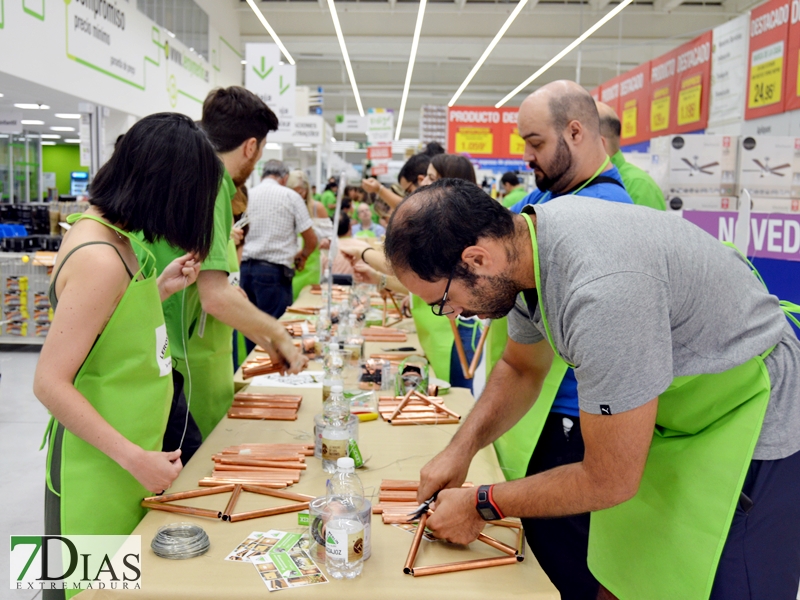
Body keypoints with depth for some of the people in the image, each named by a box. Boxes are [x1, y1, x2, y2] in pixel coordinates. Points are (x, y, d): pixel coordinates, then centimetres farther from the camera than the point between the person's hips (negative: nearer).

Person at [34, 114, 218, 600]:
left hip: (127, 457, 9)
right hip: (100, 469, -9)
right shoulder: (98, 259, -24)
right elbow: (50, 383, -23)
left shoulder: (104, 231, 4)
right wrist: (135, 459, -22)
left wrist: (161, 288, 2)